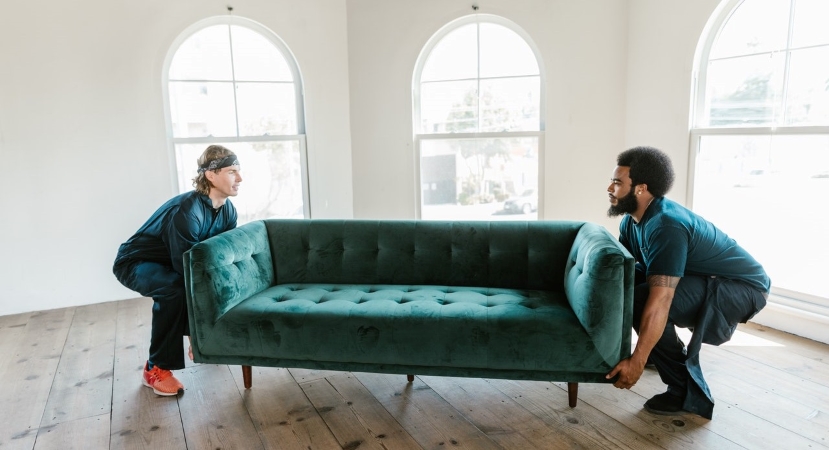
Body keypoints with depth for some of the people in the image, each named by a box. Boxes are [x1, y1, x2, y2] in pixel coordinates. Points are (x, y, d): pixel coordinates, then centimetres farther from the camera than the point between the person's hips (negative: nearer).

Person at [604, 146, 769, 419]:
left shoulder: (665, 226, -31)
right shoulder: (631, 220, -3)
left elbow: (659, 302, -37)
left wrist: (637, 361, -36)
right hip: (706, 281, 9)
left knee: (640, 300, -28)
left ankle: (688, 393, -13)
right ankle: (671, 352, 20)